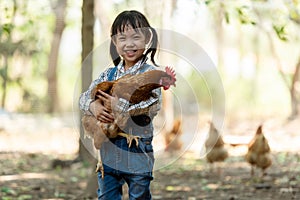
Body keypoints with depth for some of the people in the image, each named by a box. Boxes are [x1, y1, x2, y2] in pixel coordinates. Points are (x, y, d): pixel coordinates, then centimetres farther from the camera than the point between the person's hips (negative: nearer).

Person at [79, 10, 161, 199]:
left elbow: (154, 105, -23)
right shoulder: (109, 74, 7)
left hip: (138, 151, -5)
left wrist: (120, 105, -27)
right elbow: (85, 96, 7)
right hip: (109, 150, 5)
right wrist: (93, 106, -17)